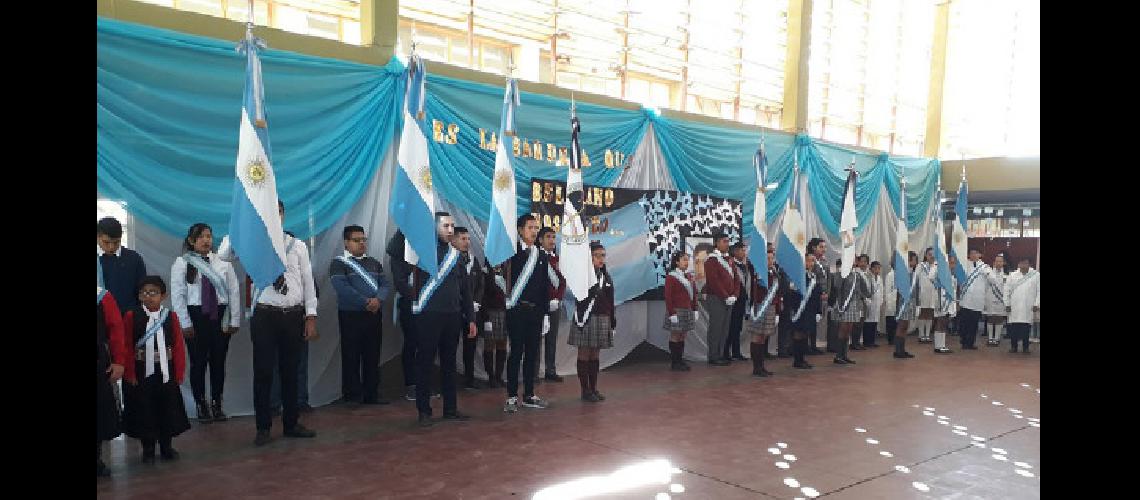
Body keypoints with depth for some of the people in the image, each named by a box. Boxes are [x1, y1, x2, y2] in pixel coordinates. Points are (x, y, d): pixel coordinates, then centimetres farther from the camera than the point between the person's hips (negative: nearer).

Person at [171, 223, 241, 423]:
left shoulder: (223, 263, 4)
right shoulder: (181, 263, 0)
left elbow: (234, 292, 3)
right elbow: (177, 295, -3)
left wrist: (234, 320, -1)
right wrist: (185, 323, -8)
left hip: (220, 316, 2)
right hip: (196, 316, -2)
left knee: (218, 361, 8)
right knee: (198, 362, 6)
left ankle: (217, 404, 22)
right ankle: (201, 406, 19)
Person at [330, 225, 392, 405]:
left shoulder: (374, 263, 15)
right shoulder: (338, 263, -2)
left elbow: (385, 284, 7)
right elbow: (342, 288, -15)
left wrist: (378, 299, -14)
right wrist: (366, 302, -17)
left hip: (374, 315, 5)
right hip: (351, 315, -5)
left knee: (373, 356, 8)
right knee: (351, 356, 0)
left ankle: (372, 394, 15)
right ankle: (352, 395, 8)